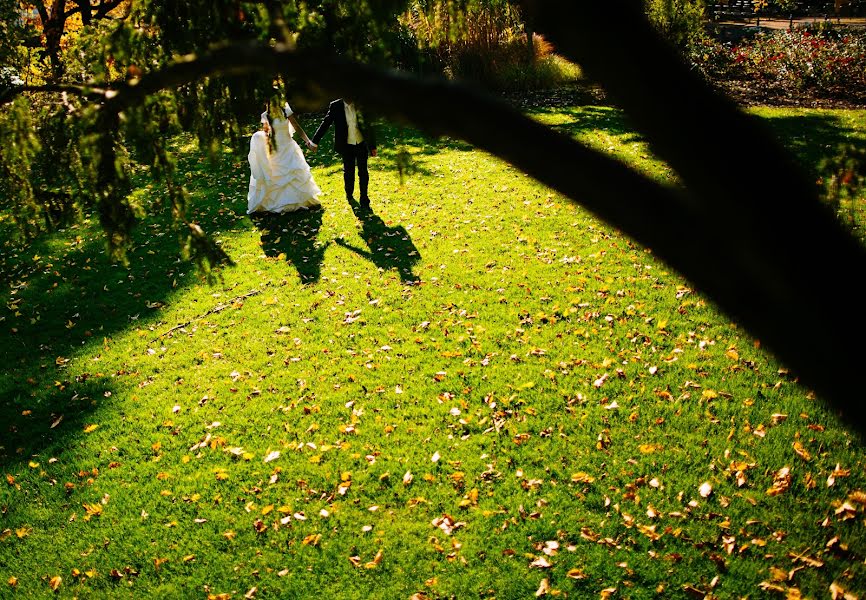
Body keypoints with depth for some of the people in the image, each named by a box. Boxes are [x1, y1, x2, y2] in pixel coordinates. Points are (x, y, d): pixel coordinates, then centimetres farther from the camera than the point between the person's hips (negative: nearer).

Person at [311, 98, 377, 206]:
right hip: (347, 146, 0)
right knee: (348, 172, 10)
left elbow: (368, 126, 2)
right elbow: (325, 124, -3)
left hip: (362, 144, 0)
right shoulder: (335, 106, -6)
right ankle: (349, 195, 32)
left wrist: (372, 146, 4)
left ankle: (364, 197, 19)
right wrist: (315, 141, -6)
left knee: (363, 172, 5)